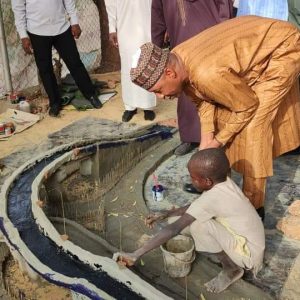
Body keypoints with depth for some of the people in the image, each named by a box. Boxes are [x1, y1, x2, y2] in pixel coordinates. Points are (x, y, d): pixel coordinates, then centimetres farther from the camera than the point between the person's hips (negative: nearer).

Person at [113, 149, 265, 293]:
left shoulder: (211, 198, -29)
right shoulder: (224, 183, -4)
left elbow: (174, 229, -31)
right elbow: (196, 206, 12)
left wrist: (135, 255, -29)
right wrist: (165, 214, 4)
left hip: (249, 254, -9)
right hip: (251, 243, 9)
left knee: (198, 225, -26)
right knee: (193, 217, 8)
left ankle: (231, 269, -4)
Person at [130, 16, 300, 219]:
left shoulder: (206, 74, -37)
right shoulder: (175, 62, -11)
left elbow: (248, 106, -22)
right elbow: (204, 101, 1)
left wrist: (217, 142, -12)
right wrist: (206, 142, -9)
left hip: (282, 50, -8)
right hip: (253, 48, 9)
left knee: (252, 127, -12)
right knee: (222, 116, 9)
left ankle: (253, 206, 1)